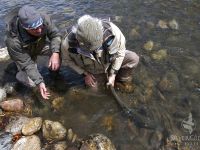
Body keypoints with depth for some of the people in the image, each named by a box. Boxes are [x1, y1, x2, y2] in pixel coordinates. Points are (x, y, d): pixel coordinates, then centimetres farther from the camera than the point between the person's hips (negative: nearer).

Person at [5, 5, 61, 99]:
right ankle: (20, 74, 17)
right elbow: (26, 63, -31)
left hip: (41, 45, 4)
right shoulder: (13, 41, -40)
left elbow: (55, 35, -22)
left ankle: (54, 70, 7)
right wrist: (39, 82, -38)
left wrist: (55, 53, -40)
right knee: (31, 82, -18)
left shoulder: (44, 18, -35)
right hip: (25, 54, -3)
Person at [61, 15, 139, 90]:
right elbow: (68, 59, -11)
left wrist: (113, 74, -15)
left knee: (133, 59, -21)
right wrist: (85, 74, -15)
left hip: (109, 63, 0)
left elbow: (120, 50, -17)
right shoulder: (68, 42, -35)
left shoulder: (111, 30, -37)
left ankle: (120, 79, 6)